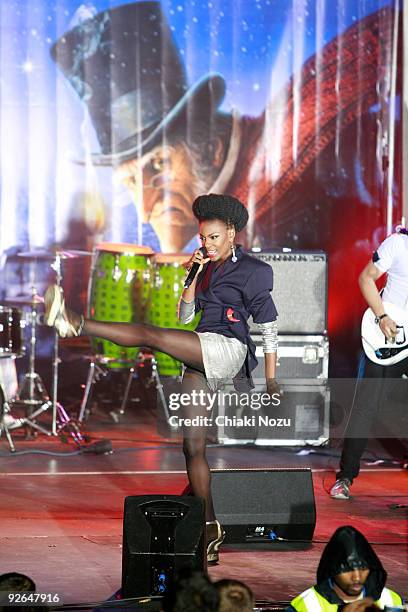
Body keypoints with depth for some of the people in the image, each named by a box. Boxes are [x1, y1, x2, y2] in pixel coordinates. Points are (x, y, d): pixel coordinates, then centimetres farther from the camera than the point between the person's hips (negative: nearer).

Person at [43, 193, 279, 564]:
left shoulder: (252, 271, 2)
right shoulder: (206, 268, 20)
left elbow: (270, 328, 3)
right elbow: (186, 316, 16)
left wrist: (271, 381, 2)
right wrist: (193, 276, 2)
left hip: (229, 350, -8)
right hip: (201, 362, 8)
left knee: (150, 335, -29)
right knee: (193, 446, 1)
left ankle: (76, 324, -34)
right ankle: (210, 531, 4)